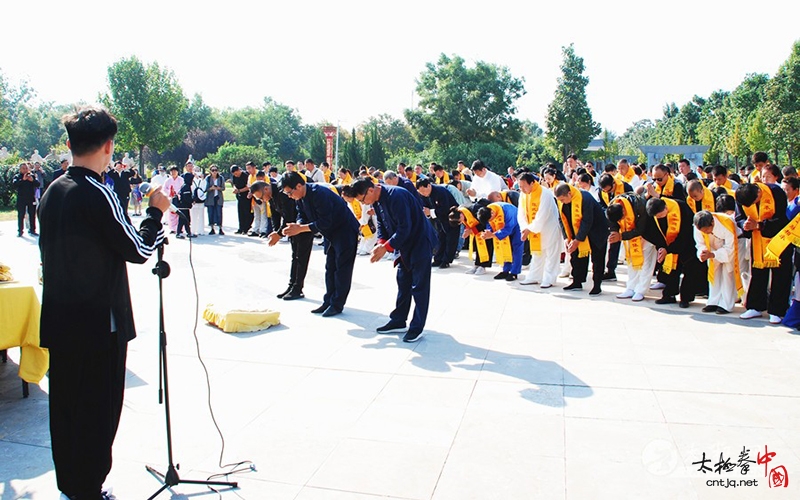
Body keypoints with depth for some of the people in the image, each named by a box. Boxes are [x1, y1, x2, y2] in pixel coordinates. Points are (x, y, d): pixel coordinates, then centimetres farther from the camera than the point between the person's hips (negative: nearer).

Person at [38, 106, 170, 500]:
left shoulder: (52, 192, 7)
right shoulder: (97, 194, -19)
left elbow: (48, 252, 15)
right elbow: (138, 250, -15)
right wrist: (156, 212, -3)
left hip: (59, 320, 8)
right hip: (98, 322, -8)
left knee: (65, 404, 17)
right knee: (98, 409, 4)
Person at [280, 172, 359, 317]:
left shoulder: (319, 193, -30)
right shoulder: (301, 196, -2)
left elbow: (325, 222, -31)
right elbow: (302, 214, 5)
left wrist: (300, 229, -30)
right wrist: (298, 224, -18)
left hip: (345, 231, -10)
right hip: (331, 233, 10)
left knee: (342, 268, -3)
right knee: (330, 268, 13)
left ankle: (337, 304, 3)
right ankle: (328, 302, 20)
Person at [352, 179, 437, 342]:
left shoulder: (396, 196, -27)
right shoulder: (377, 200, 2)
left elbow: (404, 228, -28)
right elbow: (382, 224, 9)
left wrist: (386, 247, -24)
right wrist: (381, 242, -9)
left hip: (420, 243, -9)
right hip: (404, 245, 9)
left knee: (419, 287, -2)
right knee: (403, 284, 15)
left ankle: (417, 328, 4)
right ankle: (398, 321, 25)